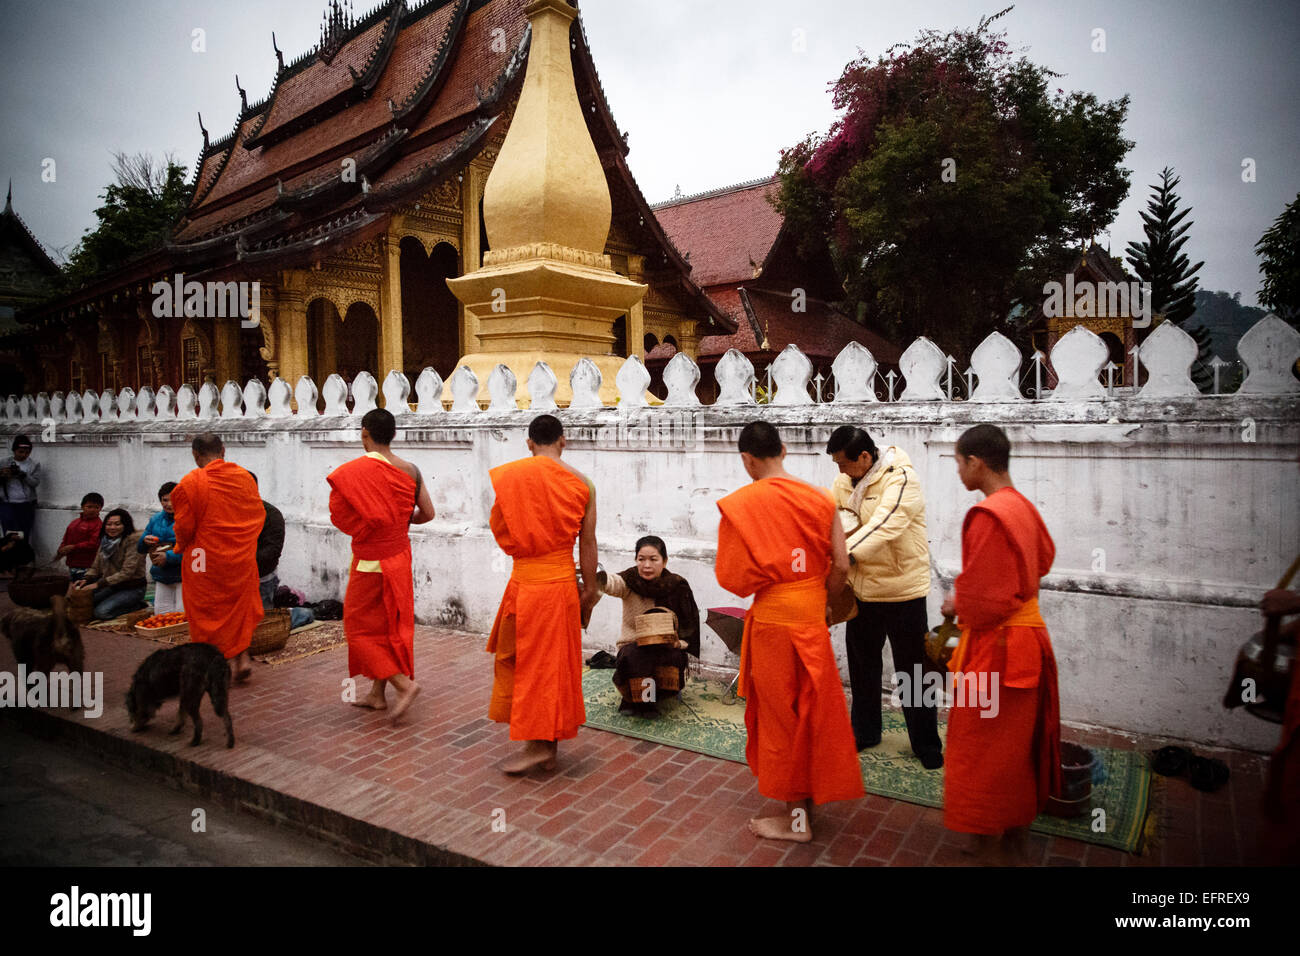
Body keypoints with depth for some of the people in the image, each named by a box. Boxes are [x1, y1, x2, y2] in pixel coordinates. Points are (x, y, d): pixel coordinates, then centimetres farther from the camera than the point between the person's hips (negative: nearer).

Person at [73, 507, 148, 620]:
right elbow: (95, 567, 10)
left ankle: (137, 605, -1)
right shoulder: (105, 541, 6)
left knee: (101, 612, -22)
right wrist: (86, 580, -12)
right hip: (112, 586, 8)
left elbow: (127, 572, -21)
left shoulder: (133, 540, -16)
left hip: (132, 588, -7)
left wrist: (98, 584, -23)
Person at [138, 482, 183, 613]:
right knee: (161, 614, 9)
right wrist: (145, 541, -5)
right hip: (161, 577, 6)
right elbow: (140, 549, 17)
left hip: (182, 575, -6)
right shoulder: (155, 520, 13)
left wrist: (168, 556, -24)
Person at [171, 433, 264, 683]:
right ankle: (243, 657, 12)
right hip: (242, 559, 3)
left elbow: (184, 526, -9)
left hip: (206, 560, -3)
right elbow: (258, 515, 6)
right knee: (241, 606, 19)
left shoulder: (190, 483, -13)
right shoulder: (244, 477, -1)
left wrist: (181, 548, 11)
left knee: (208, 612, 10)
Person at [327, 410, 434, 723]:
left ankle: (405, 684, -3)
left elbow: (338, 516, -12)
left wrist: (361, 526, 9)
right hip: (399, 557, 6)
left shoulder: (350, 472, -17)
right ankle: (378, 694, 25)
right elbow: (427, 513, 3)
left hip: (370, 561, -6)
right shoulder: (409, 470, -2)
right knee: (389, 625, 15)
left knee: (360, 627, 7)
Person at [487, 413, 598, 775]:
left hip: (526, 581, -3)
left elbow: (498, 527, 1)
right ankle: (548, 746, 24)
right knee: (555, 662, 13)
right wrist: (590, 589, 8)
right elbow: (587, 542, 0)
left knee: (516, 657, 10)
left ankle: (537, 744, 9)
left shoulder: (509, 476, -7)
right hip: (562, 580, 3)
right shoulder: (581, 482, -2)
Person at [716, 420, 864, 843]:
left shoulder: (738, 505, -15)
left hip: (772, 619, -4)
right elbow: (841, 565, -2)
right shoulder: (819, 499, -3)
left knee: (781, 712, 10)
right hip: (812, 617, 5)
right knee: (813, 707, 19)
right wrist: (821, 599, 15)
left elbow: (732, 578, -15)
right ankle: (810, 793, 36)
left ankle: (796, 817, 22)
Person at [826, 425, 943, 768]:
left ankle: (926, 744, 24)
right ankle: (864, 731, 37)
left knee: (912, 669, 6)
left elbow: (885, 525, -34)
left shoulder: (901, 479, -21)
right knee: (862, 663, 19)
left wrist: (845, 556, -45)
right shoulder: (846, 478, 3)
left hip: (901, 588, -6)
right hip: (861, 587, 7)